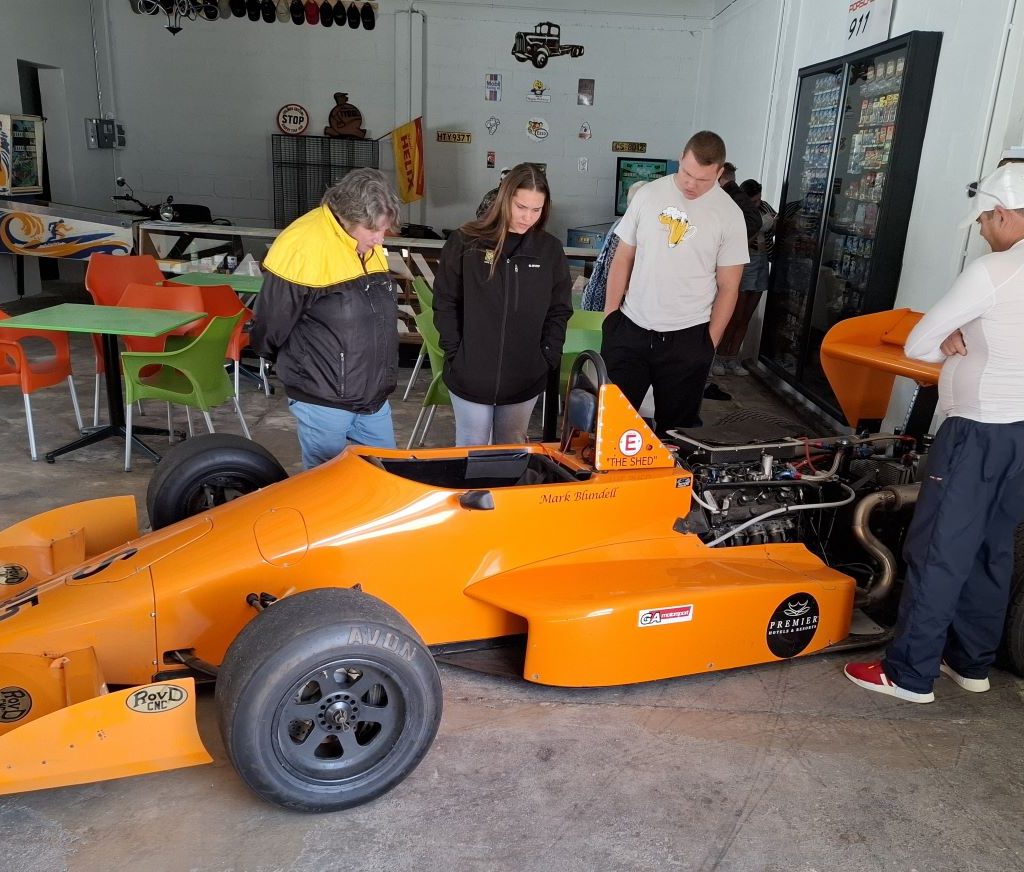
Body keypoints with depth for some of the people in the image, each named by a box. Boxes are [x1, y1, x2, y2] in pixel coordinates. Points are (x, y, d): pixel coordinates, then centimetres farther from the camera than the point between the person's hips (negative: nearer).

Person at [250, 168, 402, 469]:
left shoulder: (371, 248, 4)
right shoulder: (302, 247, -21)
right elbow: (271, 326, -13)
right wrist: (308, 369, 4)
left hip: (375, 396, 7)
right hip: (323, 402, -7)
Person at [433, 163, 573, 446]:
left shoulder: (550, 250, 1)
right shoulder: (466, 242, -6)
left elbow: (559, 311, 6)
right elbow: (445, 303, -2)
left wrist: (547, 359, -3)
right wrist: (455, 353, -7)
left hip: (525, 380, 2)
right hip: (471, 376, -2)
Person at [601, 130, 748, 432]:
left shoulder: (729, 215, -4)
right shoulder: (648, 194, 1)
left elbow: (727, 287, -1)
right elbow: (623, 259, 6)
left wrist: (710, 344, -4)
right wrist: (609, 317, 2)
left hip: (686, 339, -1)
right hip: (630, 329, 2)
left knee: (677, 426, 11)